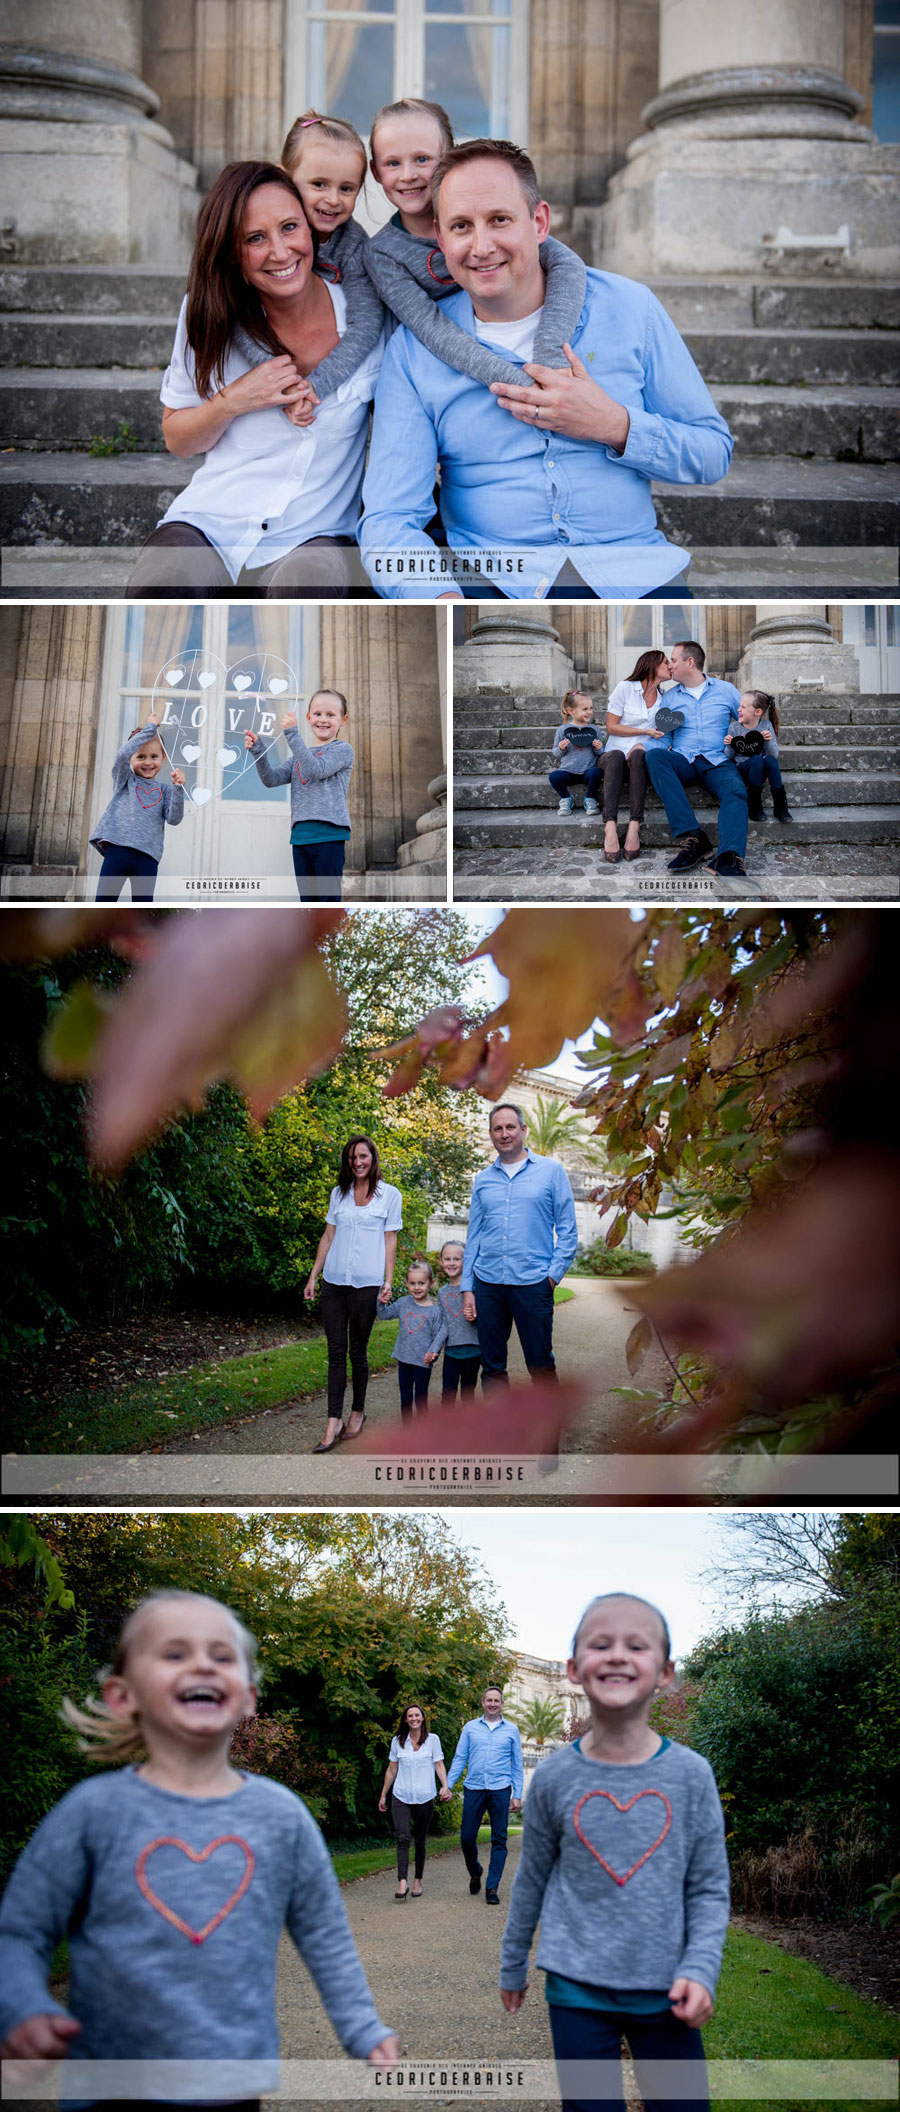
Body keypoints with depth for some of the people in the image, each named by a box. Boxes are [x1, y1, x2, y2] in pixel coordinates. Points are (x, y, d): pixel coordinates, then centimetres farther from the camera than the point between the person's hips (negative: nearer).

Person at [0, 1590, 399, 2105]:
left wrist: (366, 2033, 9)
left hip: (236, 2081, 2)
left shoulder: (281, 1815, 2)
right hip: (112, 2085, -1)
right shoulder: (95, 1811, -5)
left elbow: (327, 1941, 12)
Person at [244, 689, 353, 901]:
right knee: (308, 901, 10)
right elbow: (272, 778, 8)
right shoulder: (299, 756, 20)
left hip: (329, 835, -7)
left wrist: (292, 734, -19)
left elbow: (315, 769, -16)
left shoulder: (342, 749, 0)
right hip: (301, 835, 7)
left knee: (329, 899, -7)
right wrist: (257, 750, -7)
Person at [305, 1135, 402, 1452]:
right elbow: (328, 1237, 15)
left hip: (366, 1283, -3)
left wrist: (388, 1281, -3)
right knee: (336, 1352, 0)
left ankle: (358, 1412, 21)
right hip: (334, 1281, 3)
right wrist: (313, 1277, 11)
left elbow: (390, 1241, 3)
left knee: (358, 1351, 4)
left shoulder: (390, 1195, 3)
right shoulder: (339, 1193, 12)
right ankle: (334, 1422, -1)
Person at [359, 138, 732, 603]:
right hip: (493, 579, 0)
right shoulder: (413, 350, 4)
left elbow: (713, 453, 9)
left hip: (630, 569, 0)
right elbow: (389, 519, -4)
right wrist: (440, 599, -25)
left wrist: (615, 426, -10)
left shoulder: (629, 308, 6)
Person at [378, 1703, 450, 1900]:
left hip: (424, 1797, 0)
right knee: (403, 1838, -14)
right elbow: (392, 1770, 14)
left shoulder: (432, 1739, 4)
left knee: (420, 1840, 7)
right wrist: (383, 1795, 16)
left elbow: (439, 1765, 2)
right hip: (401, 1797, 0)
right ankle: (402, 1883, -22)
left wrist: (445, 1786, -15)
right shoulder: (398, 1741, 8)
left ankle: (417, 1881, 18)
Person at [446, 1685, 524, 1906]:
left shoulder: (511, 1730, 9)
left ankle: (492, 1888, 3)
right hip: (473, 1789, 1)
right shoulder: (470, 1728, 10)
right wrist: (448, 1785, 0)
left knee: (499, 1840, -2)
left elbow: (517, 1764, 11)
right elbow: (459, 1758, 10)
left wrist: (517, 1795, 4)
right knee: (467, 1838, 1)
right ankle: (475, 1873, 27)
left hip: (500, 1790, -1)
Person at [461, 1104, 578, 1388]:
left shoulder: (551, 1171, 3)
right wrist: (467, 1288, 8)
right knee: (492, 1366, 6)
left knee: (541, 1365, -1)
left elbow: (567, 1229, 2)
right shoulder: (482, 1179, 13)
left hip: (532, 1283, -4)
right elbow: (473, 1236, 15)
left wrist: (554, 1274, -8)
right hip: (488, 1284, 4)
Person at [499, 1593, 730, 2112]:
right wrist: (513, 1966, 18)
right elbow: (532, 1882, 11)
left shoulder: (690, 1773, -5)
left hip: (663, 1994, 0)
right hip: (578, 1992, 0)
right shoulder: (556, 1777, -3)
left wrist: (700, 1969, -11)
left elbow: (710, 1889, 2)